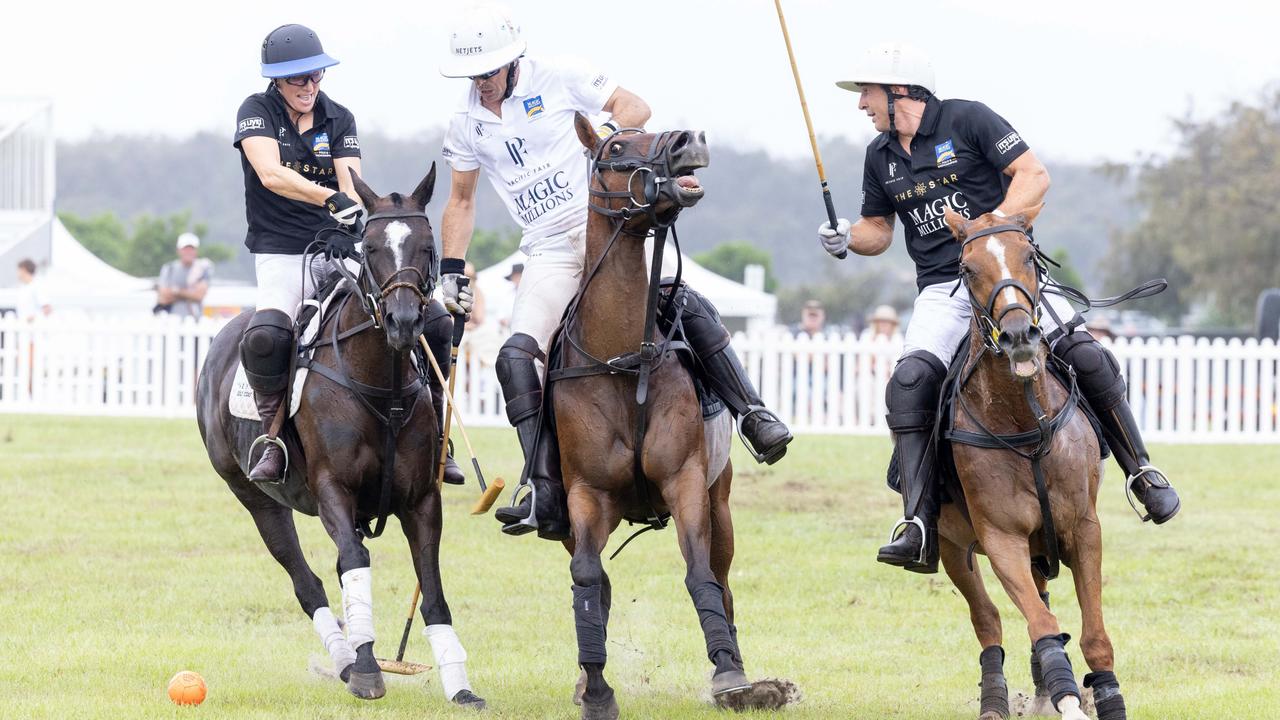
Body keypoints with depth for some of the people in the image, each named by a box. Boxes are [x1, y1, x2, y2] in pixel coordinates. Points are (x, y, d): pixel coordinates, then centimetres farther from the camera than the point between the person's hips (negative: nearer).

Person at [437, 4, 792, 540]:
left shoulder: (557, 81, 0)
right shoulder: (467, 124, 10)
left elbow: (634, 109, 3)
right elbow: (461, 202, 21)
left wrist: (606, 135, -17)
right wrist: (450, 272, 14)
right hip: (549, 253, 3)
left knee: (686, 304, -25)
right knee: (517, 355, -18)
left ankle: (753, 415, -14)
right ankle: (546, 496, -20)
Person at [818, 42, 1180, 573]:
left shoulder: (967, 120, -2)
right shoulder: (881, 156, 14)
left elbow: (1034, 176, -7)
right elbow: (878, 230, 22)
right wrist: (846, 238, 0)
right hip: (943, 291, 3)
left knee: (1085, 355, -23)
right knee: (910, 380, -25)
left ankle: (1140, 471, -1)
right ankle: (918, 530, -29)